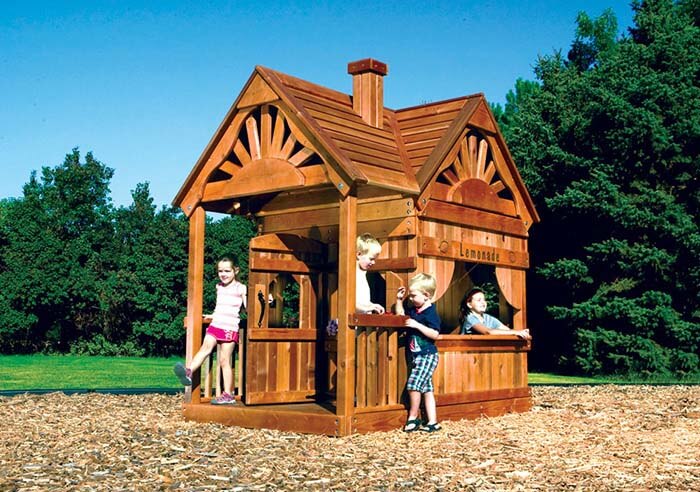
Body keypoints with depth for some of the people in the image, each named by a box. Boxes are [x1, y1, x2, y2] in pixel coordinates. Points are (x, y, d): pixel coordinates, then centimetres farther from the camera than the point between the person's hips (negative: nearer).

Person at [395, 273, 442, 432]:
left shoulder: (430, 313, -16)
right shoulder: (413, 309, 9)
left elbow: (435, 334, -23)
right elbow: (400, 314, 25)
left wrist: (417, 325, -27)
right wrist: (399, 299, 12)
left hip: (428, 355, -9)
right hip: (417, 356, 9)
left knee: (414, 384, -15)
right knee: (427, 389, 10)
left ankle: (413, 417, -1)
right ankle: (432, 422, 13)